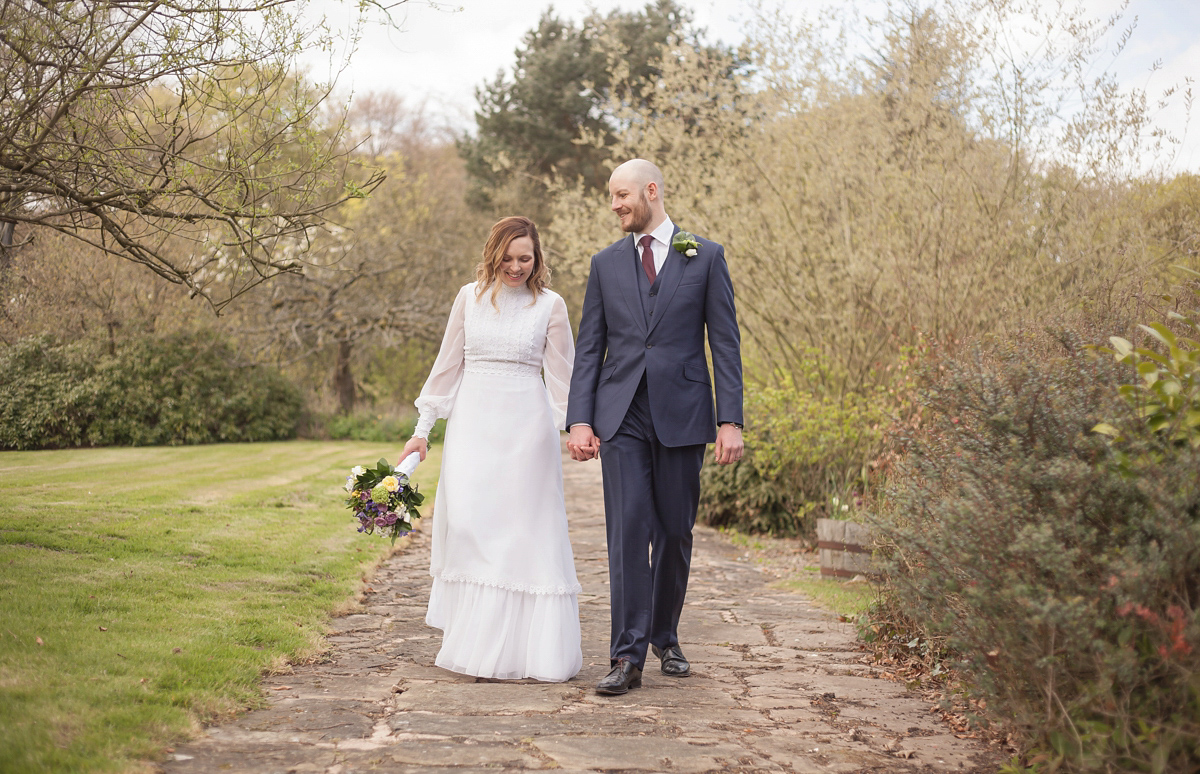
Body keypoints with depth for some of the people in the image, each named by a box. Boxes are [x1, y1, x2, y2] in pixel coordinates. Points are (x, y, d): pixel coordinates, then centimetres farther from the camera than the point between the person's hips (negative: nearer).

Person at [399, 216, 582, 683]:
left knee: (527, 529, -2)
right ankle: (473, 639, 3)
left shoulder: (550, 305, 3)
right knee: (467, 520, -8)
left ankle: (530, 645, 6)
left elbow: (562, 377, 5)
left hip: (527, 425, -1)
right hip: (473, 421, 1)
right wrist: (423, 429, 11)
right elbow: (448, 365, 12)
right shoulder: (470, 298, 8)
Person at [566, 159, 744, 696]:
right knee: (628, 531, -8)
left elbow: (726, 343, 2)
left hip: (682, 414, -1)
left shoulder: (706, 256, 5)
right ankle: (627, 657, -7)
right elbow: (589, 347, 9)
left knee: (675, 532, 8)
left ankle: (666, 637, 28)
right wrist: (579, 420, -2)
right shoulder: (606, 263, 11)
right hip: (621, 417, 1)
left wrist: (730, 421, -6)